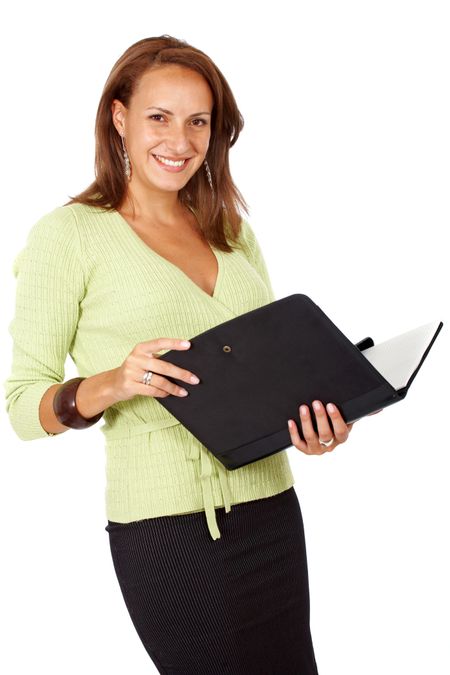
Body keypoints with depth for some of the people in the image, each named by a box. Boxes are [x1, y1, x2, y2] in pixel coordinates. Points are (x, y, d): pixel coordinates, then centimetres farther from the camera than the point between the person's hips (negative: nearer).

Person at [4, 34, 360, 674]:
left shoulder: (232, 231, 14)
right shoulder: (69, 233, -4)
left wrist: (318, 421, -1)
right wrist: (114, 384, -24)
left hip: (270, 507, 6)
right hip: (166, 525, -5)